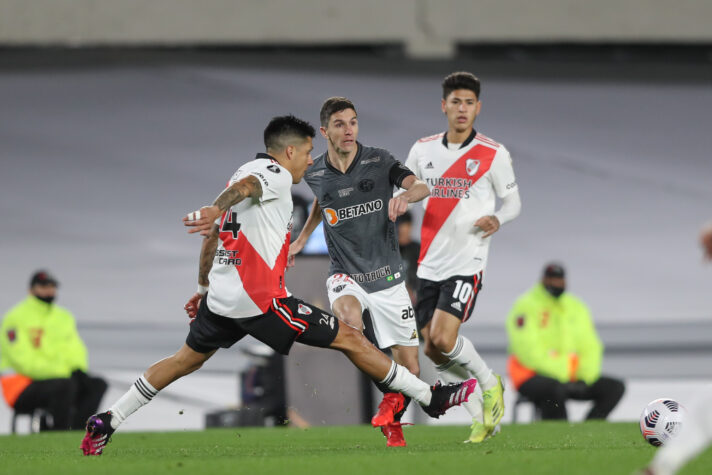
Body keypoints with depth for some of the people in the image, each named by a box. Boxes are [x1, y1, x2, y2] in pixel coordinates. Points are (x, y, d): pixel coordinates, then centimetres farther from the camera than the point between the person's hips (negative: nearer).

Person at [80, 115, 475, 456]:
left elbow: (213, 236, 27)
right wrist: (218, 209, -51)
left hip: (221, 297, 9)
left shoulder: (246, 170, 21)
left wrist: (204, 286, 37)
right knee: (349, 338, -3)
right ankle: (431, 399, -1)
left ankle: (106, 422, 16)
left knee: (187, 359, 22)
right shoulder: (275, 174, -6)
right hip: (260, 299, -9)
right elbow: (244, 187, -30)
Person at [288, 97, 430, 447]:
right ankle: (389, 393, -20)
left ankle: (393, 422, 31)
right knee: (348, 315, -37)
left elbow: (422, 186, -22)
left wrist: (405, 196, -43)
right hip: (346, 275, 0)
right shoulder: (315, 175, 0)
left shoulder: (379, 161, -7)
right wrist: (301, 238, 25)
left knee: (410, 371, 0)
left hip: (387, 276, 0)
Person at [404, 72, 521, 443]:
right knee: (432, 350, 1)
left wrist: (497, 220, -16)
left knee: (443, 338, -20)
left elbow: (513, 201, 5)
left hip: (467, 263, -5)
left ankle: (490, 382, 7)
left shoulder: (493, 155, -3)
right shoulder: (423, 150, 7)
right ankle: (480, 418, 15)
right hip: (430, 265, 5)